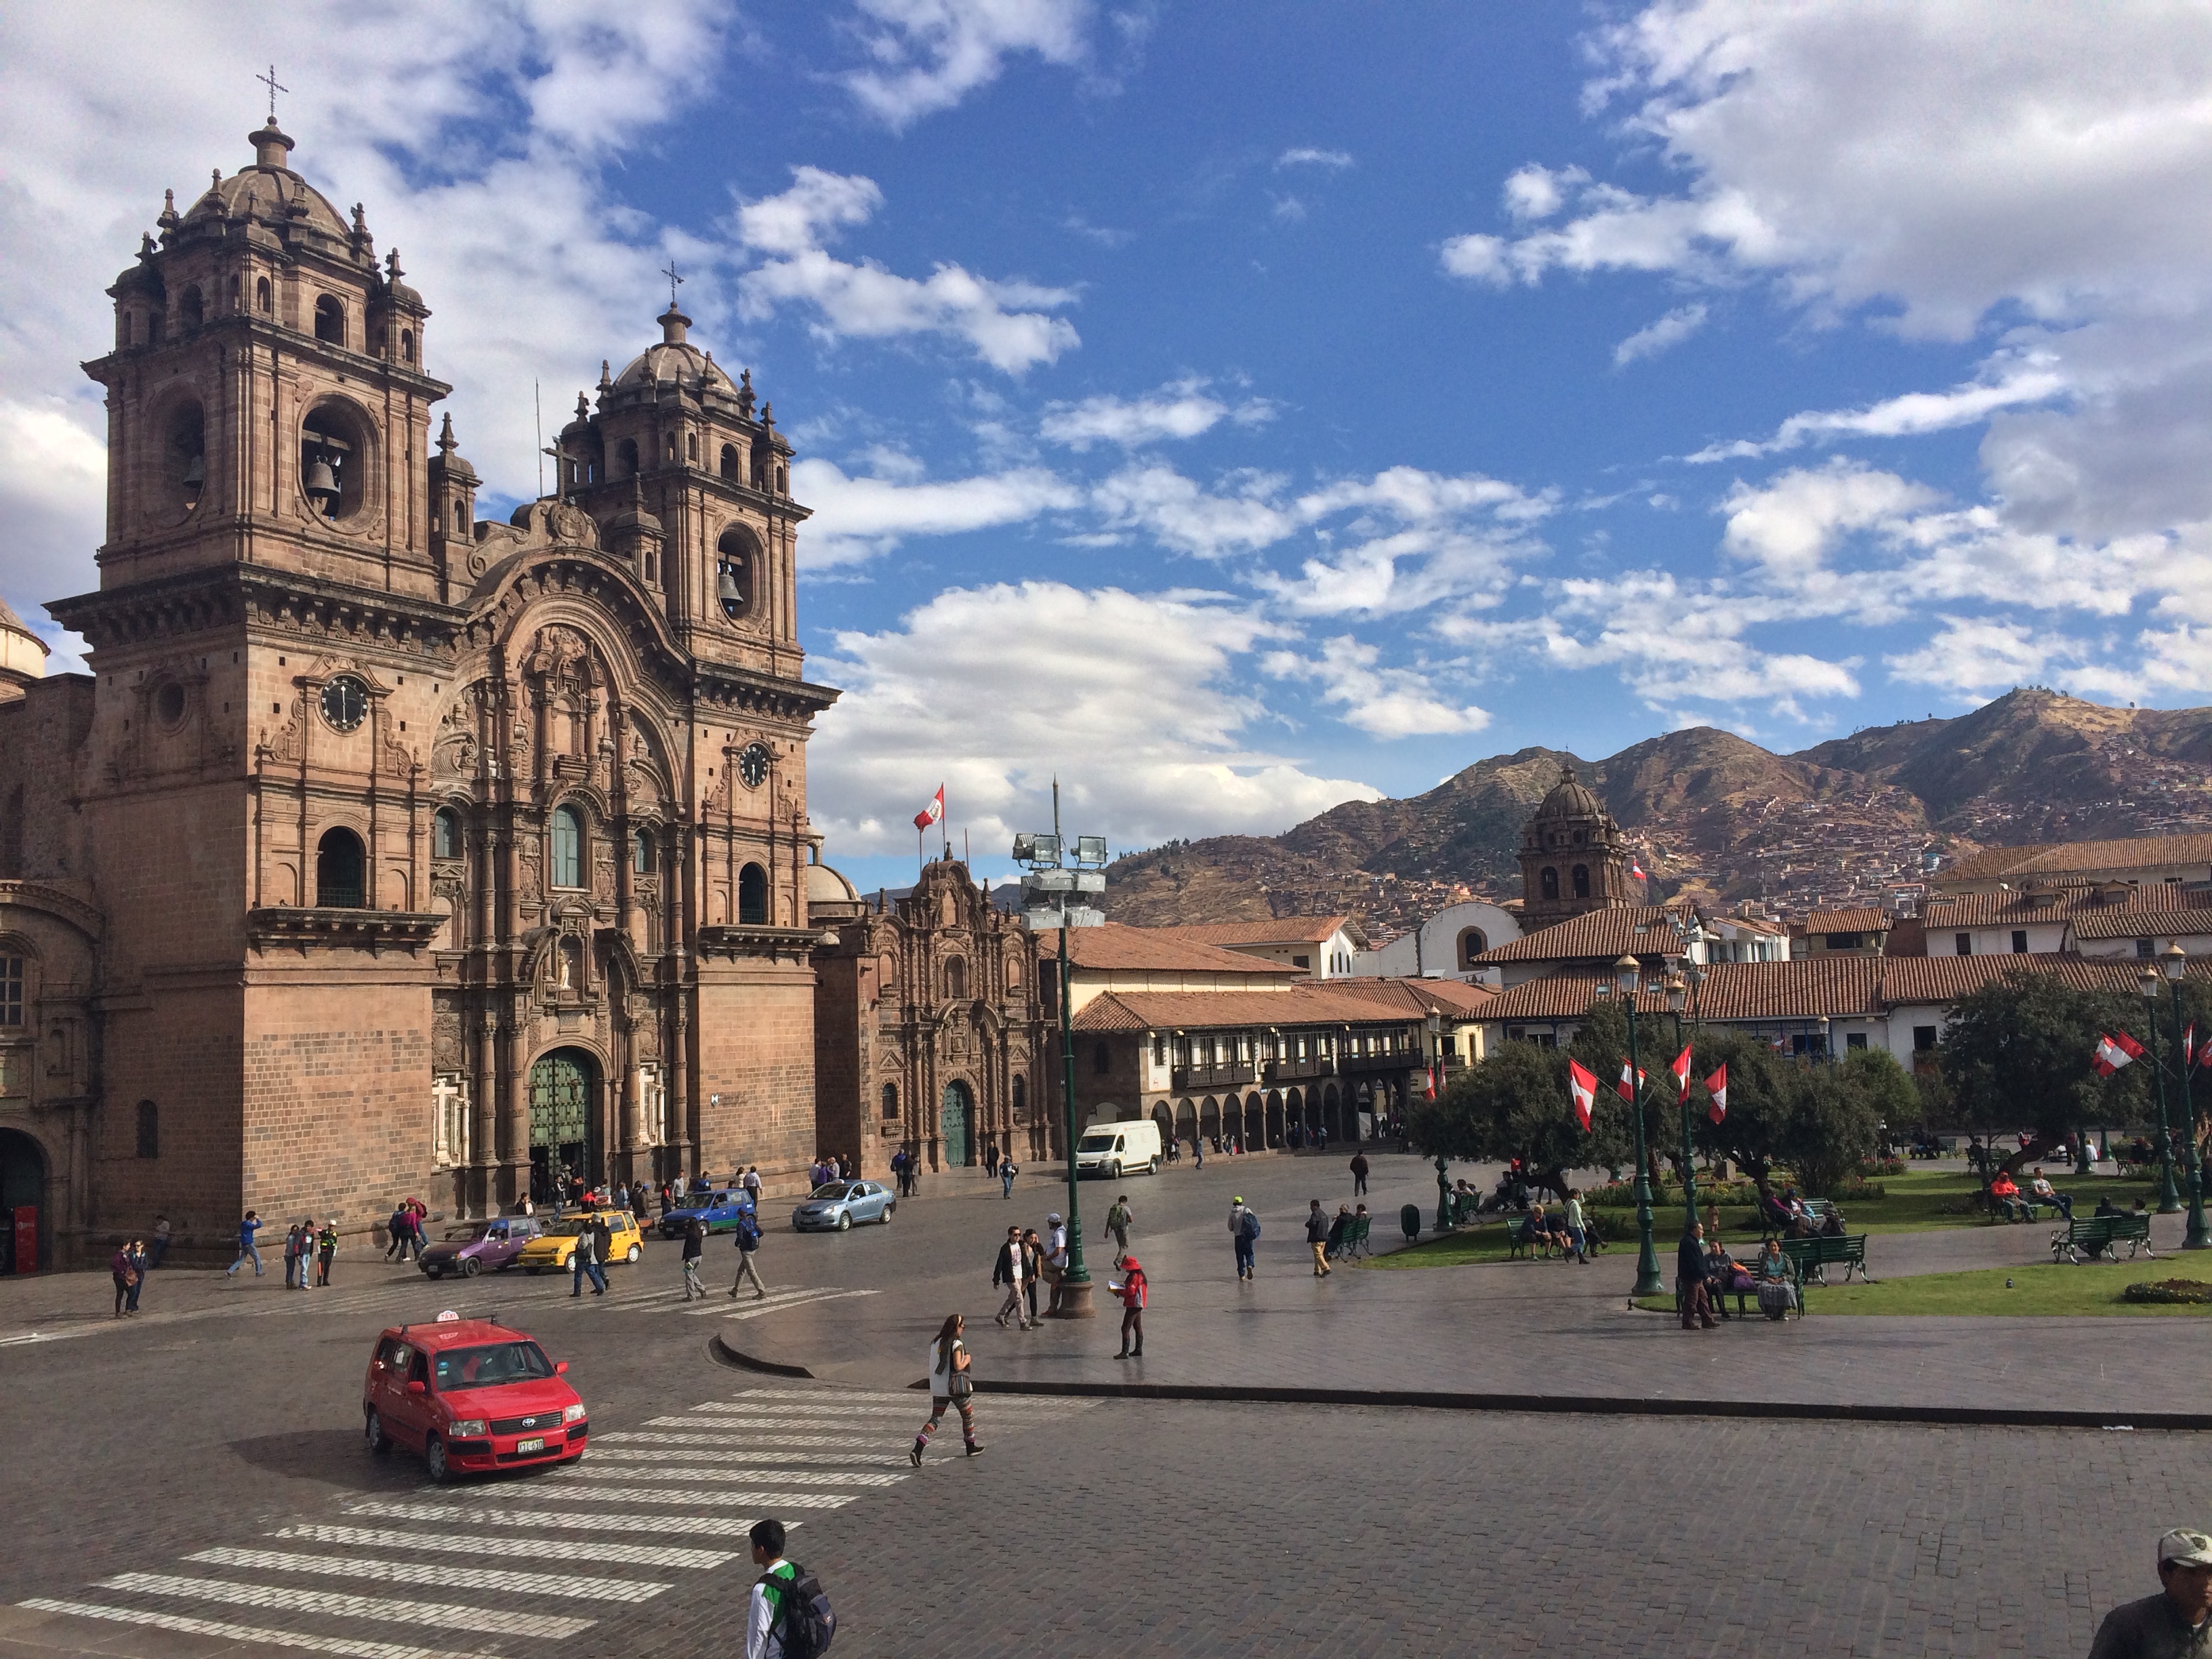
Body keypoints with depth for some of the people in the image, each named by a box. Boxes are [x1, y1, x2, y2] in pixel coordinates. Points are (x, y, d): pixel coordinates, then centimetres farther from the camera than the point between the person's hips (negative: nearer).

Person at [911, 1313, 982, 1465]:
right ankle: (971, 1447, 32)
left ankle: (917, 1450, -11)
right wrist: (967, 1359, -2)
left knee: (935, 1418, 7)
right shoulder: (957, 1344, -15)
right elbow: (958, 1367, -21)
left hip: (938, 1388, 6)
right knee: (968, 1416, 17)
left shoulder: (936, 1343, 6)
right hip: (956, 1387, -6)